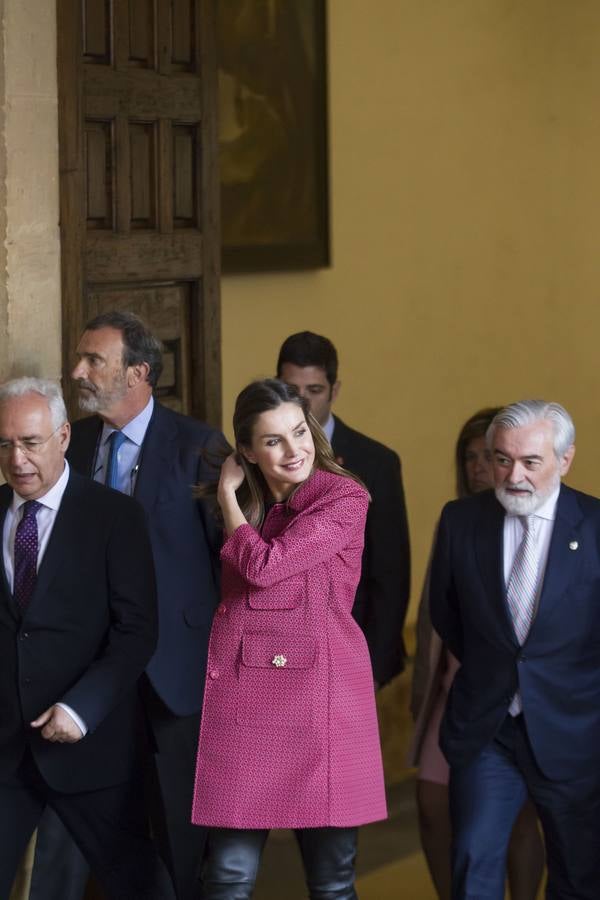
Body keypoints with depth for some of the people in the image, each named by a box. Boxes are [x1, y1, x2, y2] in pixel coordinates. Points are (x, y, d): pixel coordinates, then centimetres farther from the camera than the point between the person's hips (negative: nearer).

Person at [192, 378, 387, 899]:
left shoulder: (344, 499, -3)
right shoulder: (243, 503, 16)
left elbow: (263, 567, -12)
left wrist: (229, 497, 1)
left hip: (318, 692, -4)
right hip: (241, 693, 4)